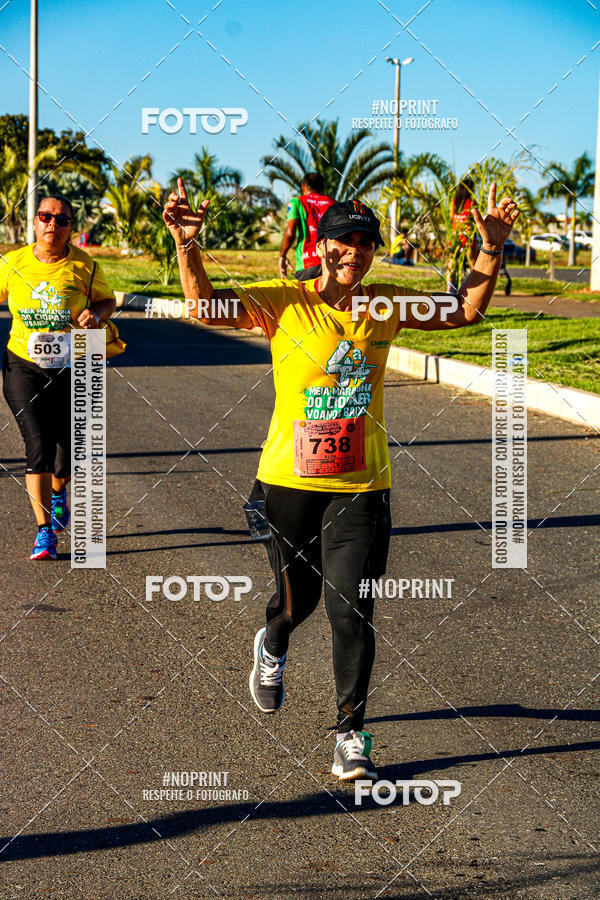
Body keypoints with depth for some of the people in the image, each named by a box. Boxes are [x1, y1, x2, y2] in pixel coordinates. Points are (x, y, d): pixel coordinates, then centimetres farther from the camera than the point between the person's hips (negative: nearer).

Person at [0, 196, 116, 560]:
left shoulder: (84, 266, -3)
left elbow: (108, 300, 12)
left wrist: (95, 314, -11)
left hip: (72, 370, 1)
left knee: (67, 458, 5)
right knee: (39, 445, -15)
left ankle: (59, 492, 42)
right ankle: (45, 531, -4)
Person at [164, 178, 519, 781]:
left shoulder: (386, 306, 4)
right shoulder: (283, 302, -7)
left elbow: (464, 311, 12)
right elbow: (204, 304, -19)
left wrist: (491, 250, -1)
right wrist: (186, 244, -34)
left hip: (362, 485, 2)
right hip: (291, 480, -1)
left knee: (352, 610, -5)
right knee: (296, 600, 14)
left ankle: (351, 734, 9)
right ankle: (272, 647, 51)